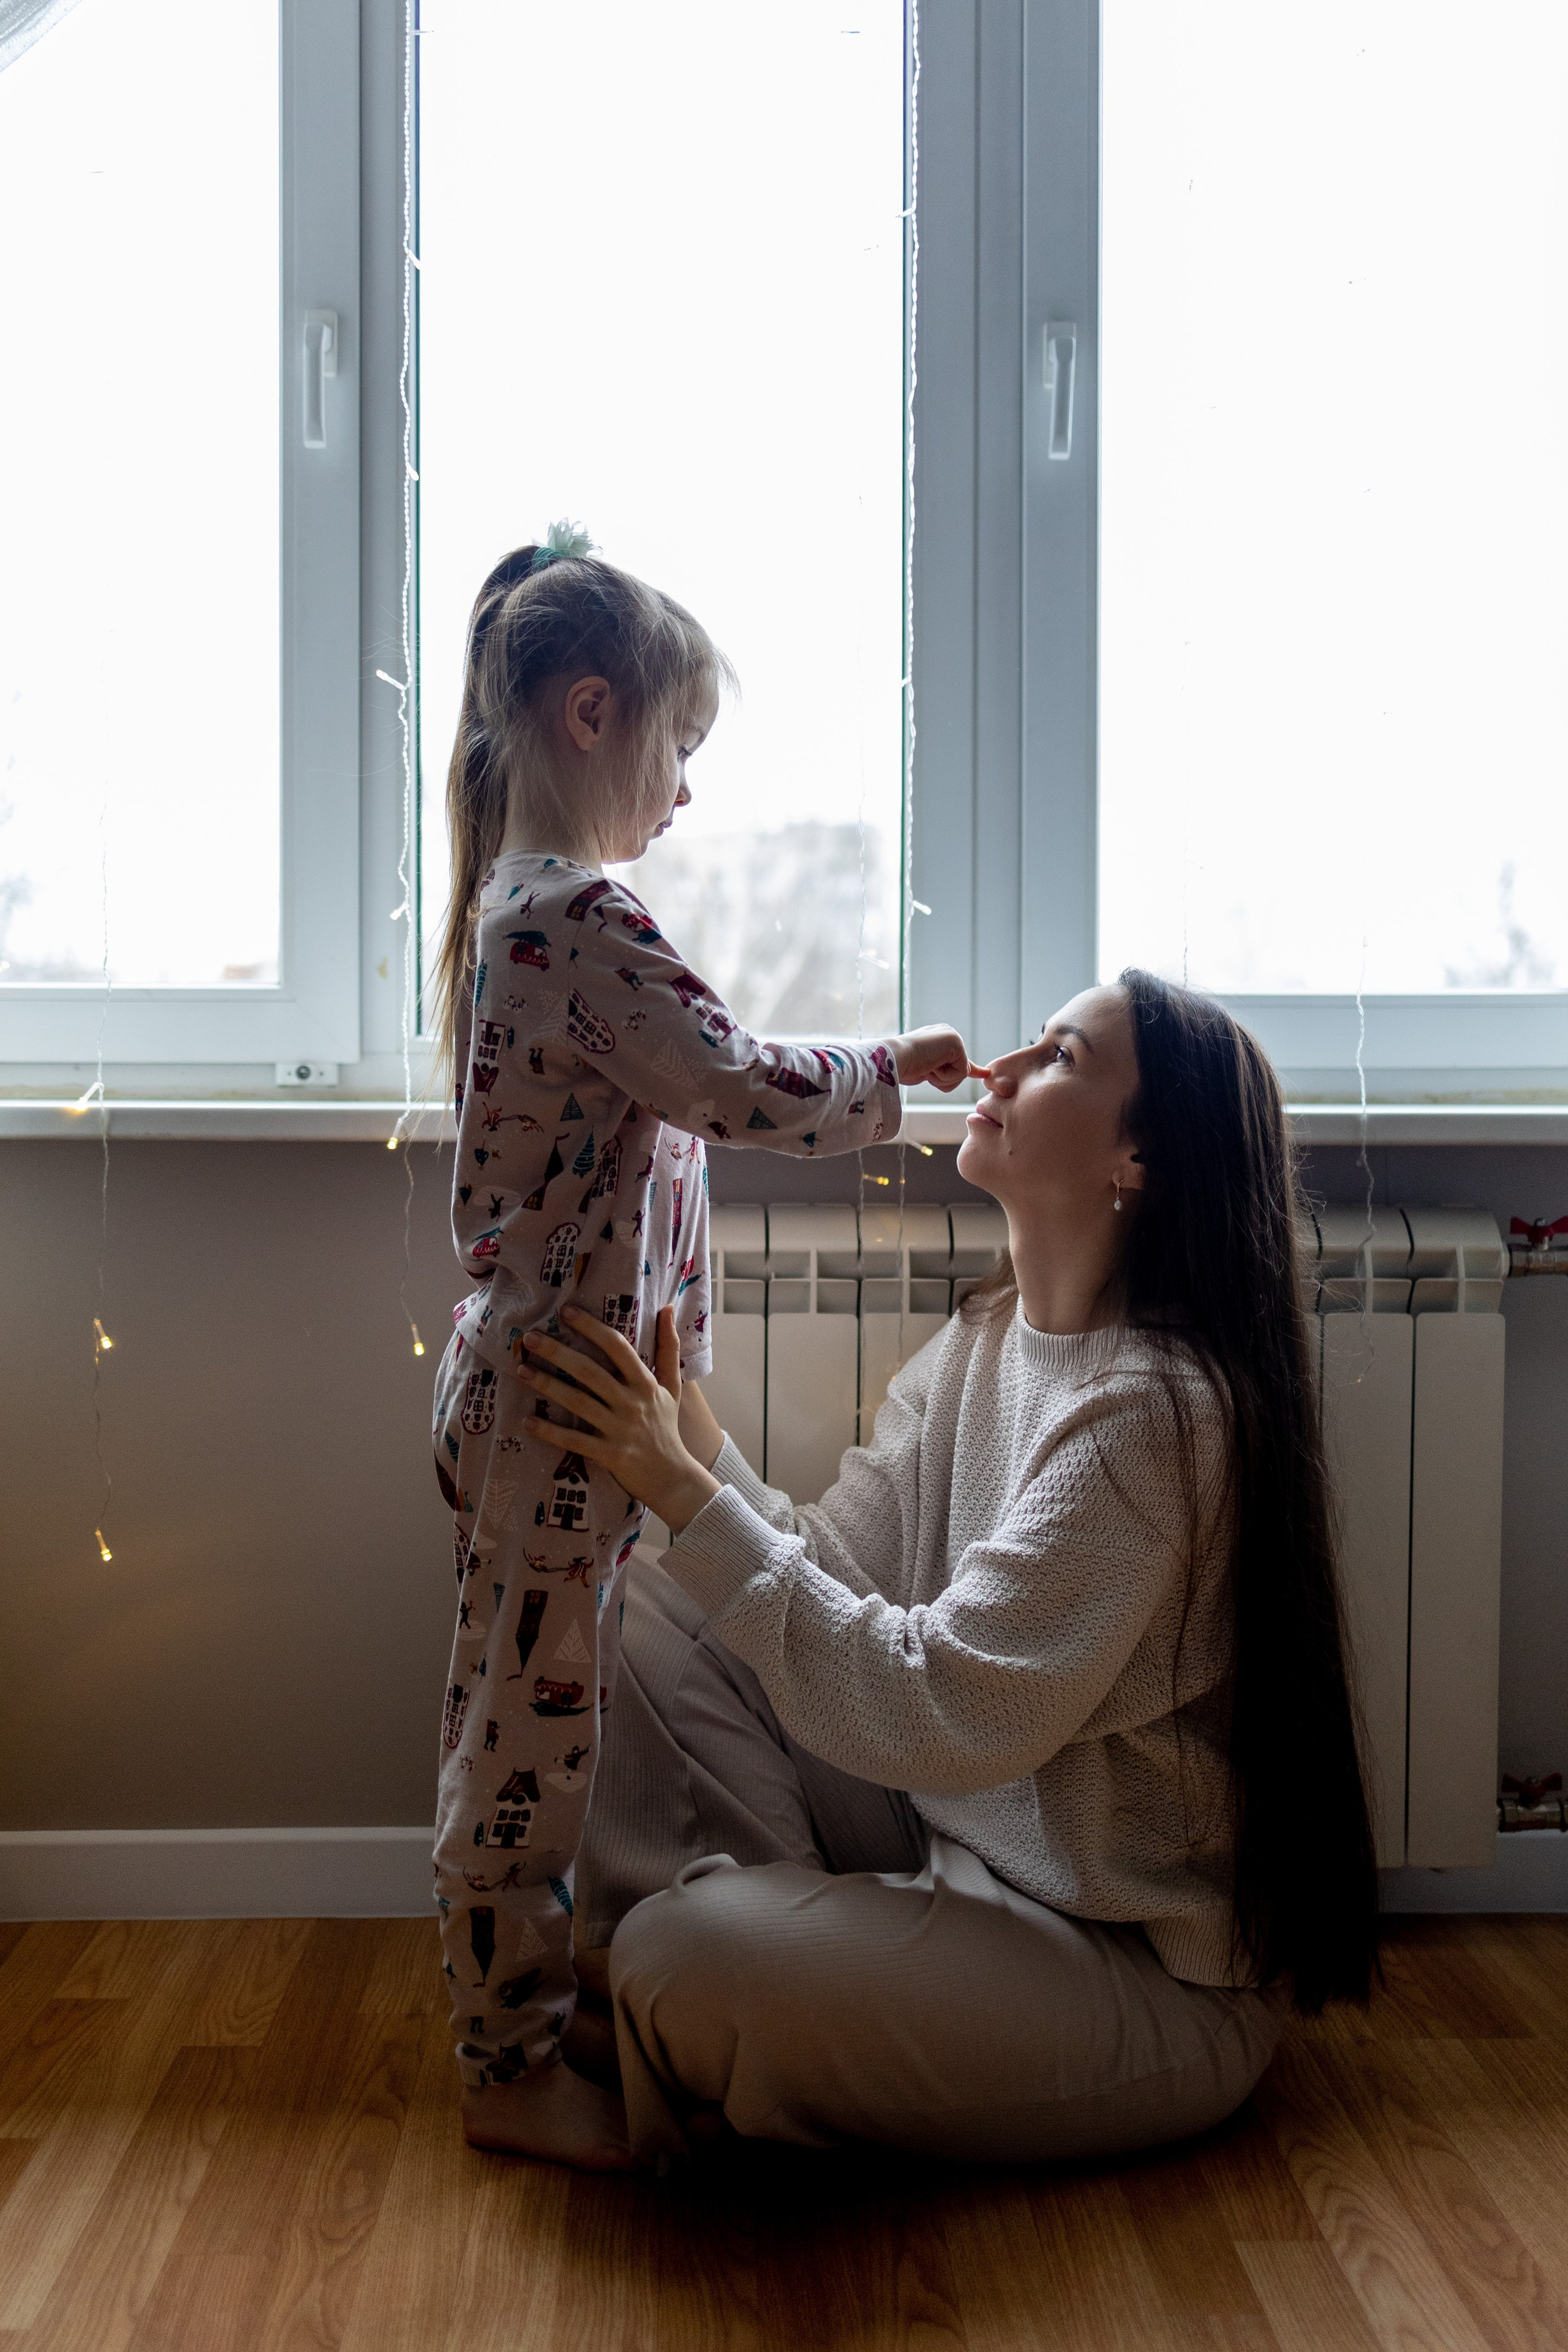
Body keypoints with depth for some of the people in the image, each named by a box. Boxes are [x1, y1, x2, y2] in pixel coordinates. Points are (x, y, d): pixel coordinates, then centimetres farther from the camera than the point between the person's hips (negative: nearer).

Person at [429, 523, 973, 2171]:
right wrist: (892, 1068, -6)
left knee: (516, 1718, 19)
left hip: (518, 1378, 10)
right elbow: (737, 1088, -21)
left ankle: (511, 2008, 34)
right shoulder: (585, 916, -20)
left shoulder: (512, 906, 13)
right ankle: (512, 2065, 17)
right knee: (537, 1717, 2)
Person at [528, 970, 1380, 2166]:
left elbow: (939, 1717, -29)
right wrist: (684, 1426, -12)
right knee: (664, 1615, 2)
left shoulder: (1151, 1410, -25)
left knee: (695, 1960, -26)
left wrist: (690, 1492, -26)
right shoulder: (988, 1338, 4)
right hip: (967, 1851, 8)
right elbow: (835, 1569, 1)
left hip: (1153, 1979, -8)